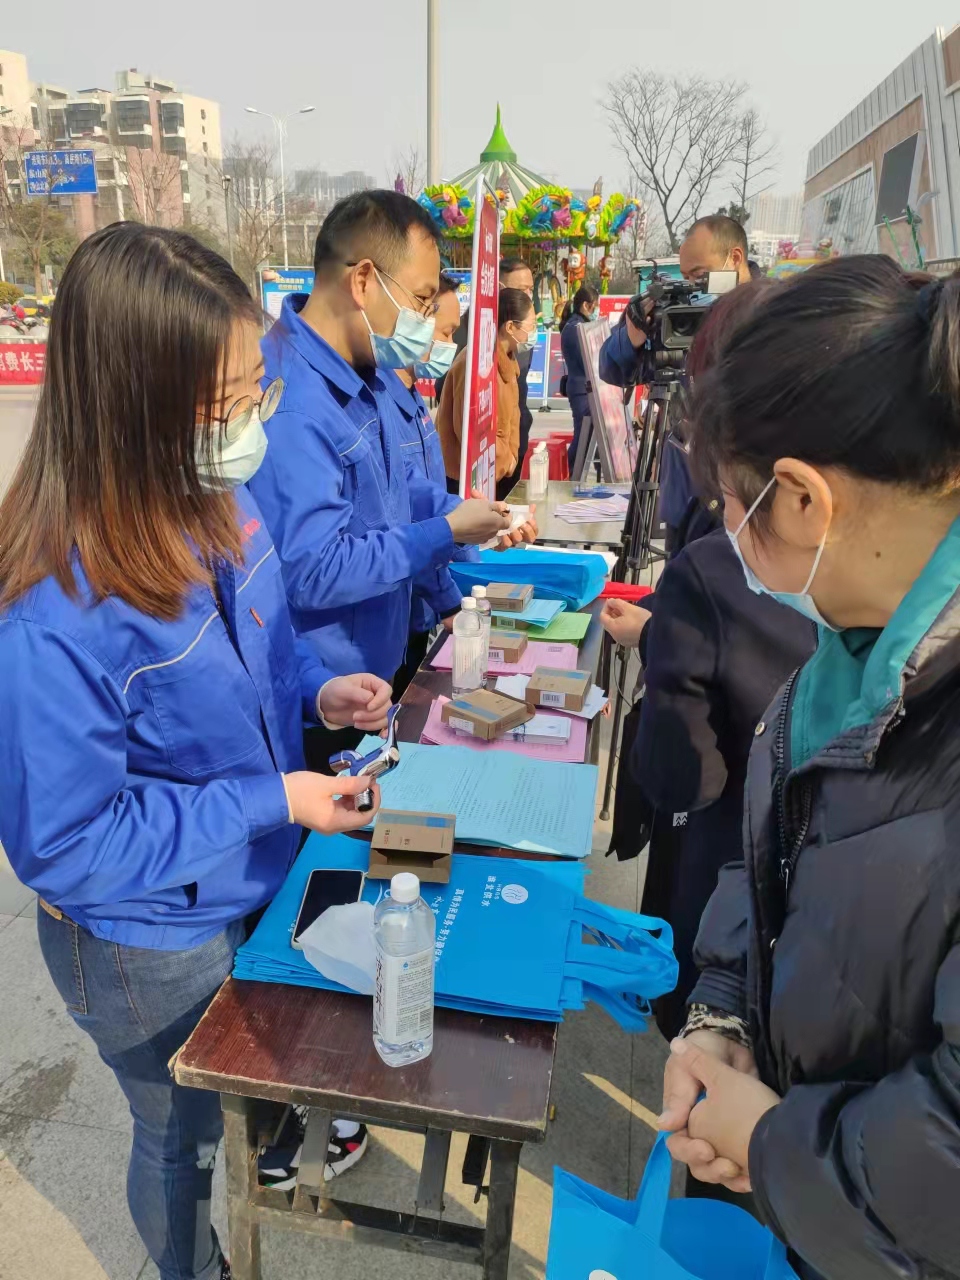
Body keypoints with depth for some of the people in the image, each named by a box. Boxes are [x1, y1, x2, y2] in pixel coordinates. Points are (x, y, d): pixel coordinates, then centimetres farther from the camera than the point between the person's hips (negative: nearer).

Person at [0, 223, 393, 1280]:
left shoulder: (218, 502, -12)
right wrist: (272, 801, -26)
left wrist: (315, 690, -12)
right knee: (184, 1139, 24)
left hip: (261, 879, 6)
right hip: (154, 946, -6)